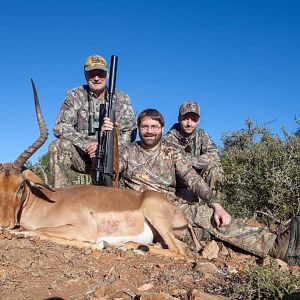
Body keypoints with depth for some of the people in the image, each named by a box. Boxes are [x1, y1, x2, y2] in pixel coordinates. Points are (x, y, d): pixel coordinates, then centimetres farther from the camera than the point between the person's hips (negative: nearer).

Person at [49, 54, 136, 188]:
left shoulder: (122, 99, 3)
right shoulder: (75, 96, 1)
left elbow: (130, 133, -3)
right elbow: (59, 128, -8)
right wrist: (86, 145, -21)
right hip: (81, 154, 1)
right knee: (59, 146, -28)